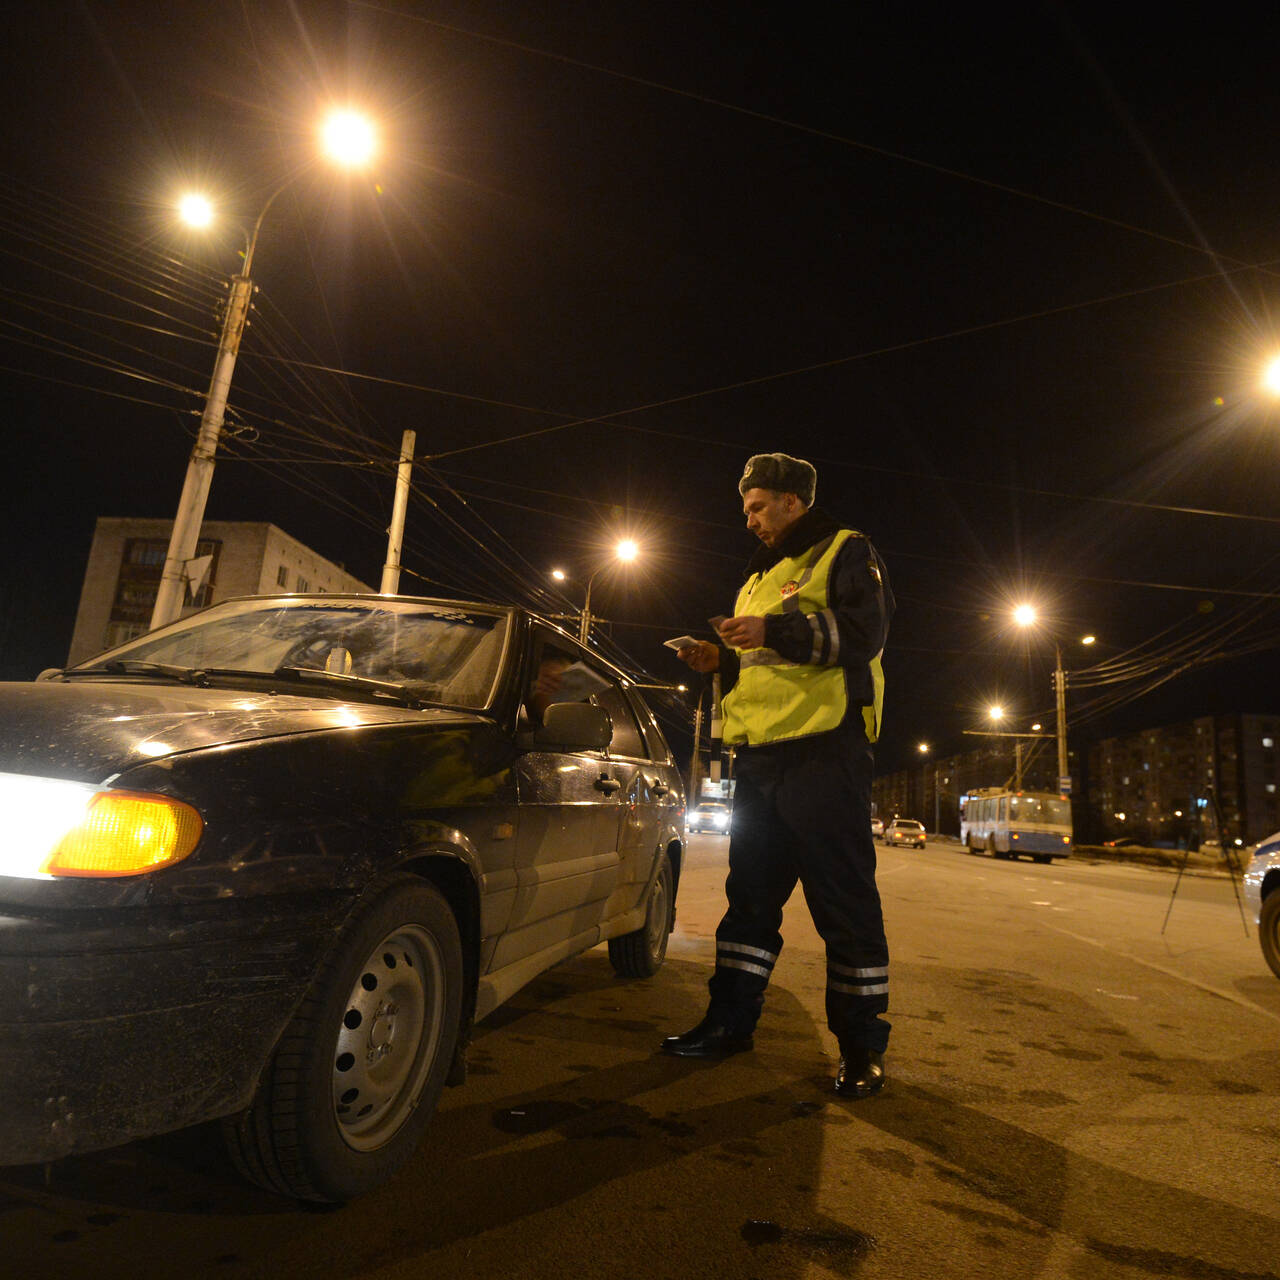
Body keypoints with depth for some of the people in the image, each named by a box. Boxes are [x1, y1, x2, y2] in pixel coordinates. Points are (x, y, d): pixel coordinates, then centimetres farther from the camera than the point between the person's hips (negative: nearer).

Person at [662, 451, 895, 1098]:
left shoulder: (845, 552, 4)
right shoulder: (759, 577, 26)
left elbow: (864, 632, -13)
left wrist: (776, 630, -21)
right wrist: (721, 660, 10)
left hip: (823, 748, -8)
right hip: (758, 754, 8)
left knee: (844, 901, -3)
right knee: (750, 893, 12)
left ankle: (861, 1045, 9)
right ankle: (729, 1020, 22)